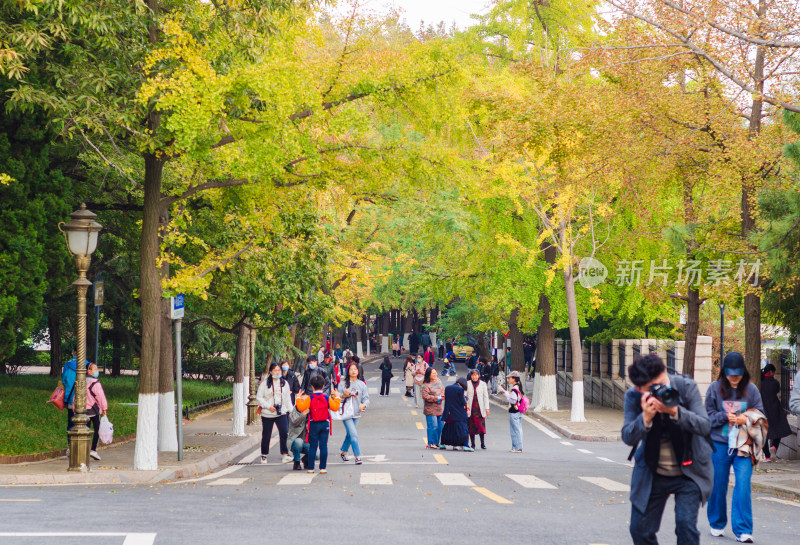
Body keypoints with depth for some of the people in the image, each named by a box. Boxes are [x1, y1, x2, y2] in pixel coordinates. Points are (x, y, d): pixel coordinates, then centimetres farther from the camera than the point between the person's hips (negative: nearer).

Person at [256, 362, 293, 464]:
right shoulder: (265, 383, -3)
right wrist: (268, 406, -13)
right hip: (267, 414, -2)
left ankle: (285, 455, -15)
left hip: (281, 413, 2)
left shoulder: (284, 383, 10)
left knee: (284, 433, -14)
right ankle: (264, 455, 22)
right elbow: (259, 398, -3)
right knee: (266, 435, 7)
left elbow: (287, 398, 16)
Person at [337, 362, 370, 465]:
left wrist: (364, 405, -15)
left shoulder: (362, 384, 7)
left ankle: (343, 452, 35)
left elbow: (366, 398, 5)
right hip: (346, 413, -4)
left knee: (349, 434, 14)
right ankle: (357, 456, -11)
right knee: (353, 435, -13)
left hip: (356, 413, 4)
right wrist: (344, 395, -19)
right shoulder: (343, 383, -1)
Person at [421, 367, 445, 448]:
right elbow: (425, 396, -19)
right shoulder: (426, 385, -14)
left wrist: (442, 396, -1)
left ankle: (437, 442, 21)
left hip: (440, 408, 7)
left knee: (440, 426, 10)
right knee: (433, 426, -8)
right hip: (431, 410, -7)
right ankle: (431, 443, 3)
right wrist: (437, 398, -18)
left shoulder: (438, 381, 9)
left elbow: (443, 389, 20)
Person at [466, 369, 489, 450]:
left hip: (480, 408, 0)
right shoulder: (467, 384, 5)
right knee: (471, 426, 1)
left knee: (481, 425, -6)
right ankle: (472, 444, 8)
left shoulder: (483, 384, 7)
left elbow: (486, 396, 7)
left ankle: (482, 443, 0)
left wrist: (487, 408, 2)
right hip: (470, 408, 0)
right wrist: (465, 407, -2)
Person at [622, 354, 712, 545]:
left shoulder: (686, 387, -16)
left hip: (688, 471, -2)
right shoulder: (633, 396, -12)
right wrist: (646, 418, -35)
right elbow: (628, 438, -16)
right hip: (652, 475, 2)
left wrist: (676, 412, -38)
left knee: (686, 525, -16)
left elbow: (705, 426, -21)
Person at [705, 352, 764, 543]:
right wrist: (725, 417, -13)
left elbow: (760, 413, 7)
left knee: (743, 485, -11)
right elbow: (708, 414, 3)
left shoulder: (751, 389, 4)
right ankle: (717, 525, 27)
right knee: (718, 485, 8)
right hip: (720, 443, 0)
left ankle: (742, 530, -8)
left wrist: (746, 419, -13)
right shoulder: (715, 388, 1)